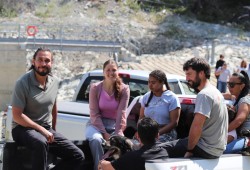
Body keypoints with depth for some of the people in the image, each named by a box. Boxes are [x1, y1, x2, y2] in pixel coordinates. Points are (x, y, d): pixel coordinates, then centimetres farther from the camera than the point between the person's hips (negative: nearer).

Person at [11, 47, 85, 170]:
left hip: (46, 129, 7)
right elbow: (17, 116, -16)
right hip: (23, 128, -6)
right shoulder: (23, 83, -13)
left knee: (78, 156, -6)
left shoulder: (54, 82, 5)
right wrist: (41, 130, -20)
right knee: (41, 143, -41)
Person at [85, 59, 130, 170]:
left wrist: (118, 133, -19)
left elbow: (121, 113, -9)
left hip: (114, 125, 1)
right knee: (96, 139, -33)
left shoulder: (124, 89, -3)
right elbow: (95, 114, -8)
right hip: (96, 124, -1)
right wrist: (104, 133, -16)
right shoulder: (95, 88, -5)